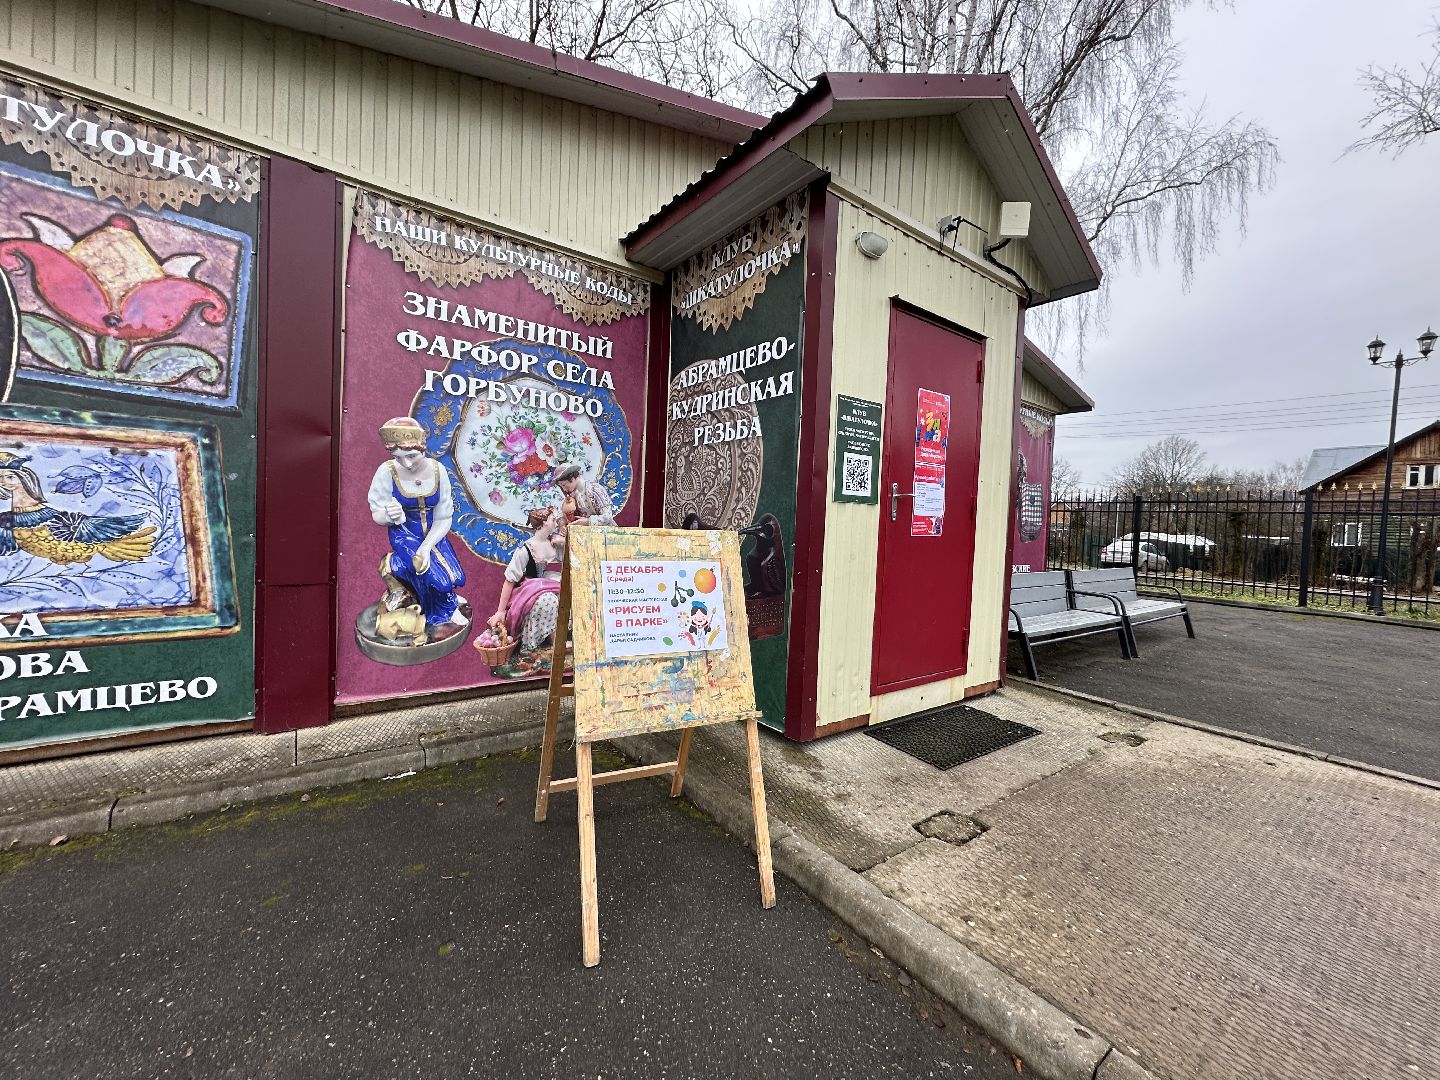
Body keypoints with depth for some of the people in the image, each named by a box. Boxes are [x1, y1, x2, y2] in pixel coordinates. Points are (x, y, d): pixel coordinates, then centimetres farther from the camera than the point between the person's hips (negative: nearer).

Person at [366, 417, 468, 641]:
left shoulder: (437, 470, -14)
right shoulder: (386, 472, -18)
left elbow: (444, 518, -10)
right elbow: (377, 516, -8)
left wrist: (426, 547, -23)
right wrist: (391, 516, -32)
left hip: (434, 533, 2)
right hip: (404, 533, -2)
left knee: (454, 575, -16)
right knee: (432, 572, -23)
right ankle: (446, 613, 5)